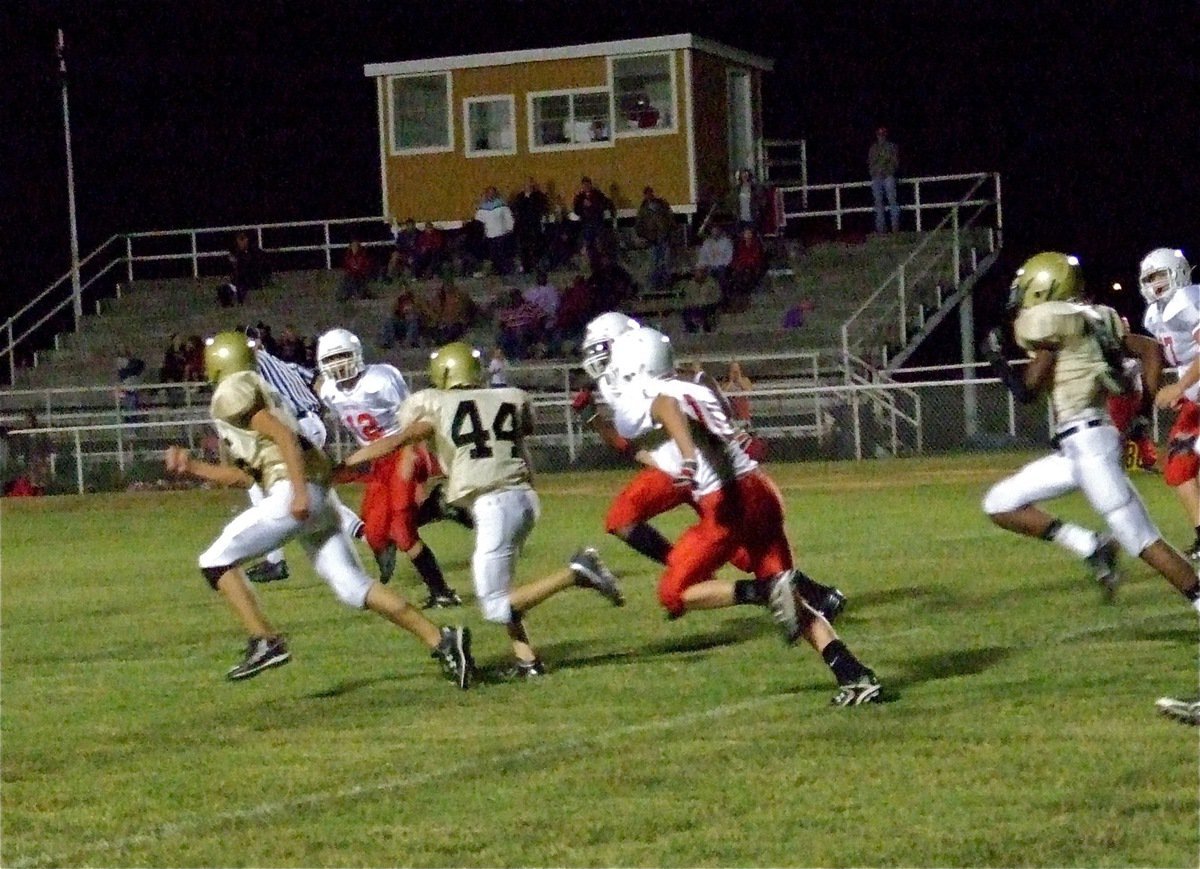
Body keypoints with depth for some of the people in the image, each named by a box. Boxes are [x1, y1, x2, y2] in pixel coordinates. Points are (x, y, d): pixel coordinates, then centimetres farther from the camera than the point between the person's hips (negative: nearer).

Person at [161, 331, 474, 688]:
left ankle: (265, 643, -11)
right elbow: (243, 475, 33)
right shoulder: (259, 392, 29)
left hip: (295, 494, -9)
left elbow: (282, 434, -13)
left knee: (216, 561, -1)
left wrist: (299, 491, -22)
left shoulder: (232, 393, 1)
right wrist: (192, 466, 34)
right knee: (353, 587, 6)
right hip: (321, 498, 9)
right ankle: (441, 640, -1)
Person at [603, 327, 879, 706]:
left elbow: (669, 409, -22)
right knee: (790, 601, 11)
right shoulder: (696, 391, 23)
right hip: (761, 491, 7)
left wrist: (687, 455, -38)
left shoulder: (633, 403, 0)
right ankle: (855, 675, 0)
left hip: (726, 504, -7)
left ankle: (767, 591, -14)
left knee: (675, 594, 5)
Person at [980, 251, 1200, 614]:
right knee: (999, 504, 11)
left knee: (1141, 539, -9)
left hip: (1087, 442, -10)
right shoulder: (1092, 321, 17)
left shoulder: (1048, 322, -8)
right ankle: (1089, 546, 1)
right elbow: (1150, 350, 14)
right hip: (1074, 448, 10)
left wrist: (996, 359, 7)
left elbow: (1027, 390, -9)